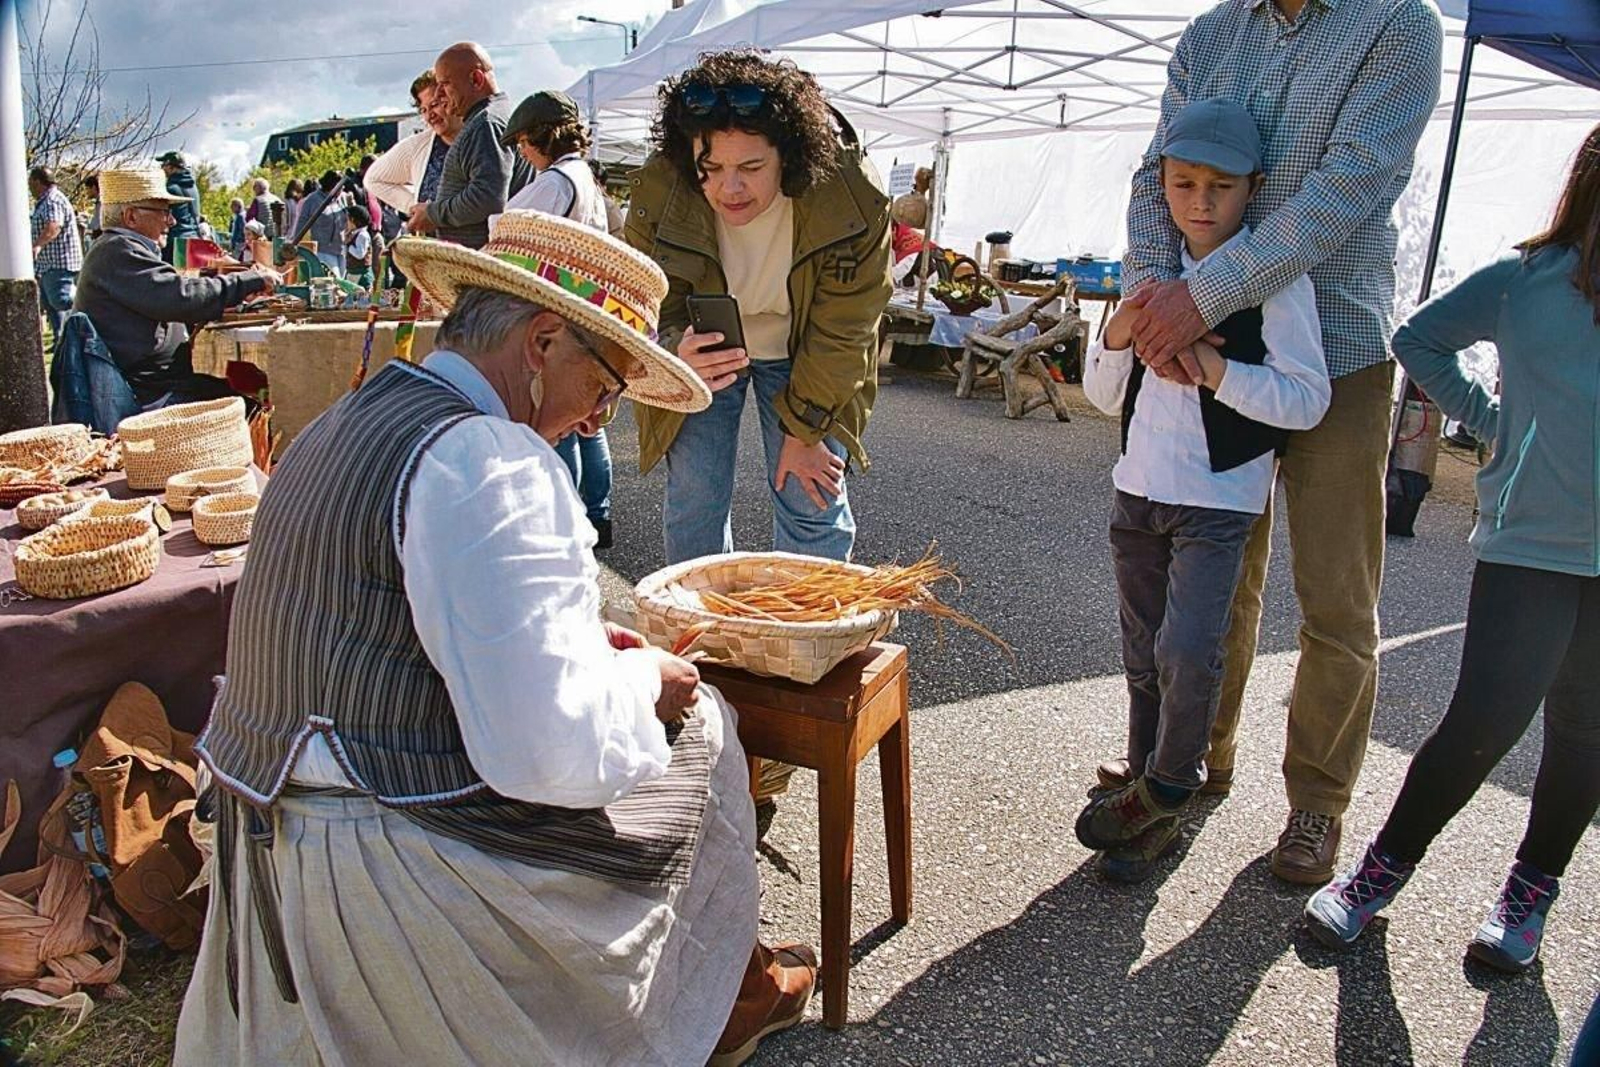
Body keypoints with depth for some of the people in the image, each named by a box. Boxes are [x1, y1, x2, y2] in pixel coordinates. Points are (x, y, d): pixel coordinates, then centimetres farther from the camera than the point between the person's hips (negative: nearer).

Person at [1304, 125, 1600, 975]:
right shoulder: (1527, 282, -1)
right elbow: (1420, 339, 12)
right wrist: (1495, 421, 4)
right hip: (1527, 544, -2)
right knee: (1486, 722, -7)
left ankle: (1532, 890, 31)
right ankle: (1383, 867, 14)